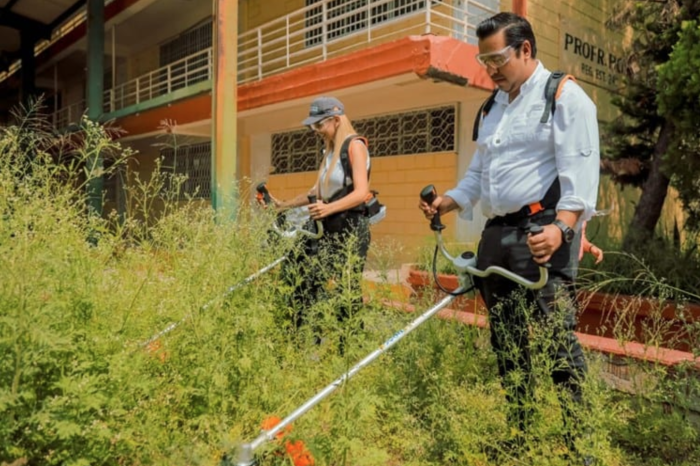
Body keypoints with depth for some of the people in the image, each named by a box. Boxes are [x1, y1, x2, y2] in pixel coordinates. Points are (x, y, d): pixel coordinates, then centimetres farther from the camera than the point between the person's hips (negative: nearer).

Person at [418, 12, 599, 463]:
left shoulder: (564, 96, -3)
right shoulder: (494, 107, 21)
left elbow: (579, 171, -15)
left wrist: (561, 226, -28)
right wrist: (449, 201, 8)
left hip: (543, 236, -8)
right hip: (497, 236, 8)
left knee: (556, 342, -8)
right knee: (507, 343, 12)